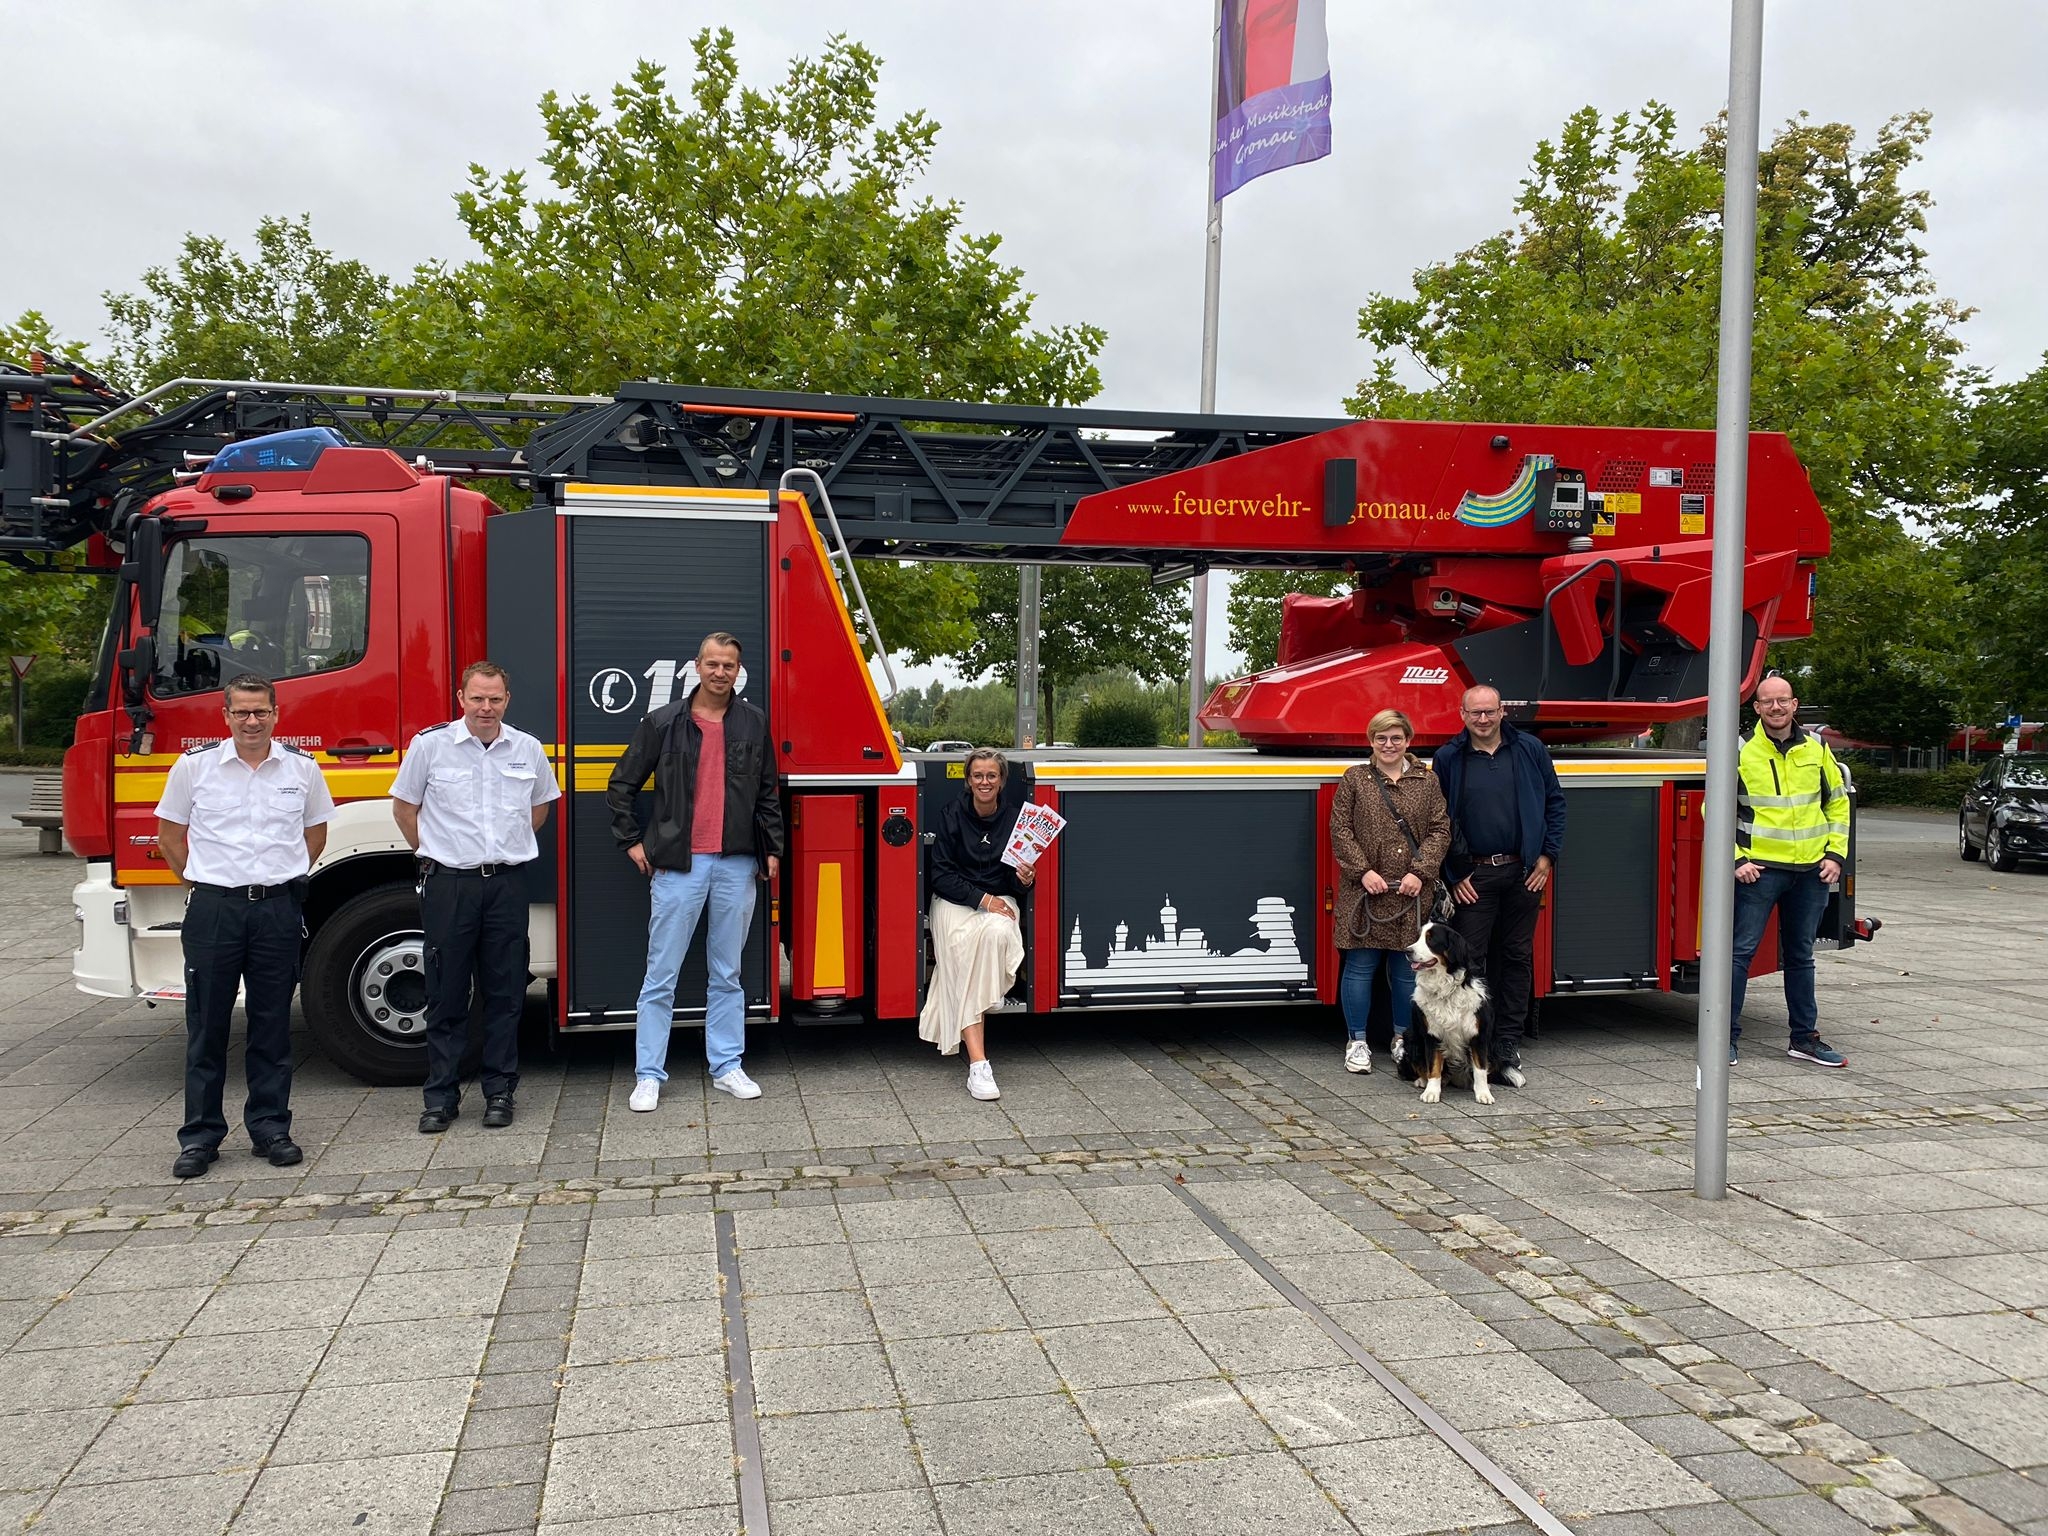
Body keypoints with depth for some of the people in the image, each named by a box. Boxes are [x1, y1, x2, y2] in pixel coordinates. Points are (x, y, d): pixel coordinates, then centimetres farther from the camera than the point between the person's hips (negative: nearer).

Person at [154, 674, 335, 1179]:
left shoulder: (302, 768, 4)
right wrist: (204, 885, 5)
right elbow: (170, 836, 10)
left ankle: (270, 1127, 17)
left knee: (273, 1024, 7)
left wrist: (284, 880, 11)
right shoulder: (194, 766, 1)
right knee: (206, 1025, 4)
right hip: (213, 910, -1)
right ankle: (200, 1136, 13)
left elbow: (316, 832, 17)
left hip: (279, 910, 1)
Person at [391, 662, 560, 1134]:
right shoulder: (430, 745, -2)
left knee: (505, 994, 6)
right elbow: (404, 807, 8)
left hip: (507, 883, 2)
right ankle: (440, 1097, 13)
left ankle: (500, 1091, 16)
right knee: (446, 996, 4)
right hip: (449, 883, -2)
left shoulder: (528, 750, 5)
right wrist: (434, 856, 7)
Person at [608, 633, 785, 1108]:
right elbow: (621, 786, 7)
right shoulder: (664, 722, 0)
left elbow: (768, 793, 14)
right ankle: (649, 1075, 10)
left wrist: (772, 848, 9)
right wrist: (633, 841, 2)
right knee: (661, 976, 2)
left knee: (728, 975, 11)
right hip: (678, 866, -2)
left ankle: (727, 1067, 20)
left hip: (737, 866, 2)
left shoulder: (753, 724, 8)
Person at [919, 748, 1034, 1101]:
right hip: (954, 901, -1)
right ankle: (978, 1064, -40)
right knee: (963, 948, -32)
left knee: (997, 932, -38)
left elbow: (1018, 884, 9)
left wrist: (1023, 880, -16)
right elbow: (941, 875, -5)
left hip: (1000, 900, 2)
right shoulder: (952, 816, -1)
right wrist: (980, 898, -17)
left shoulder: (1014, 819, 3)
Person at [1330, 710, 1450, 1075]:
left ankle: (1403, 1038, 23)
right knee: (1361, 966, 1)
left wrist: (1420, 871, -9)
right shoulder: (1354, 779, 5)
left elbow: (1440, 830, 4)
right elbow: (1340, 830, 0)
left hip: (1412, 894, 2)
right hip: (1365, 891, -2)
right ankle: (1357, 1042, 12)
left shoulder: (1426, 782, 9)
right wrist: (1363, 871, -10)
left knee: (1408, 968, 8)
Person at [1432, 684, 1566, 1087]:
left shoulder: (1530, 750, 5)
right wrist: (1454, 874, -3)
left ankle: (1507, 1051, 15)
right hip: (1473, 876, -2)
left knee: (1517, 959, 7)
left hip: (1523, 873, 2)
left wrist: (1548, 855, 2)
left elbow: (1554, 802, 10)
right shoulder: (1449, 758, 1)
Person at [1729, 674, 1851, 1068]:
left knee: (1800, 956, 13)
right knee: (1741, 950, -6)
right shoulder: (1740, 751, -4)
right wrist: (1735, 859, -9)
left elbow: (1838, 802, 16)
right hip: (1759, 869, -4)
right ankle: (1726, 1036, 1)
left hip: (1810, 872, 4)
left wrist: (1835, 854, 6)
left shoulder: (1816, 748, 7)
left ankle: (1804, 1038, 22)